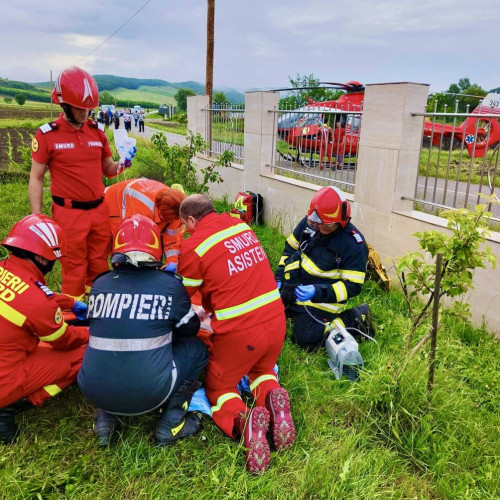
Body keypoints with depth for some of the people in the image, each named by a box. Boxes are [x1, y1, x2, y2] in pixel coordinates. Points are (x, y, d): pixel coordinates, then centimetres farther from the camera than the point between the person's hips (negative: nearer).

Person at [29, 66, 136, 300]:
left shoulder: (98, 131, 4)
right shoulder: (47, 134, -8)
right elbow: (36, 178, -3)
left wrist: (122, 164, -9)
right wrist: (36, 217, -8)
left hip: (99, 210, 4)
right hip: (68, 213, -4)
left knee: (99, 265, 15)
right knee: (74, 269, 6)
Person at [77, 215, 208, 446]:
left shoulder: (99, 285, 3)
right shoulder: (170, 285, -5)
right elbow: (191, 329, 12)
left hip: (95, 392, 4)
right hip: (149, 394, -3)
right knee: (197, 348, 18)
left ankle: (106, 416, 17)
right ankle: (171, 423, 12)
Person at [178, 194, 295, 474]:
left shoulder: (193, 246, -11)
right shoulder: (241, 226, 5)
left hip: (240, 331, -5)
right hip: (276, 319, 5)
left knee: (219, 386, 21)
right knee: (262, 370, 34)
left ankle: (242, 420, -9)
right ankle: (273, 399, 2)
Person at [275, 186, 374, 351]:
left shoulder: (354, 245, -21)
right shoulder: (309, 223, -7)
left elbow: (352, 286, -20)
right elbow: (290, 249, 10)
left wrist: (317, 292, -32)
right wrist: (279, 278, 0)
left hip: (322, 298, -6)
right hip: (294, 286, 6)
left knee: (305, 339, -13)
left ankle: (355, 319, 3)